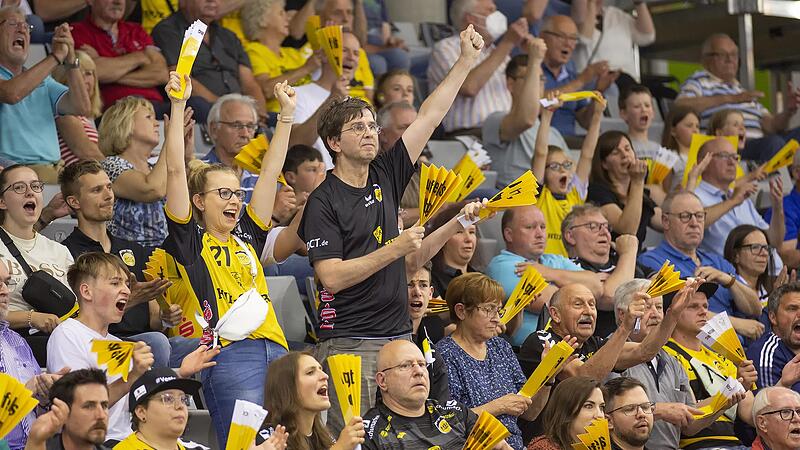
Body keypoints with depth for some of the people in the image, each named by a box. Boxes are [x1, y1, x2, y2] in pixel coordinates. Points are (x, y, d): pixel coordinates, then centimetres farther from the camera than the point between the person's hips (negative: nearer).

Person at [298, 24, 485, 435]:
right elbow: (331, 276, -15)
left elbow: (428, 117, 10)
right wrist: (395, 249, -17)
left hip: (398, 335, 6)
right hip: (347, 343, -6)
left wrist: (466, 60, 8)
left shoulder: (385, 177, 10)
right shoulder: (323, 201, -7)